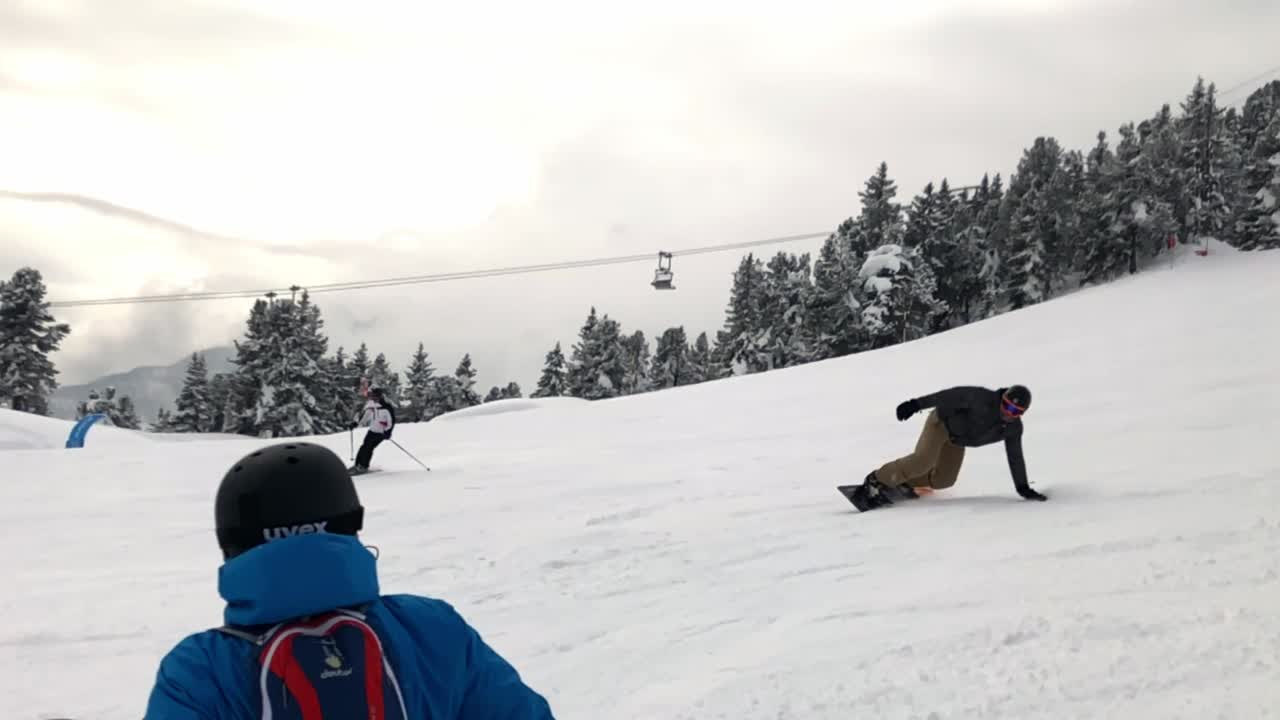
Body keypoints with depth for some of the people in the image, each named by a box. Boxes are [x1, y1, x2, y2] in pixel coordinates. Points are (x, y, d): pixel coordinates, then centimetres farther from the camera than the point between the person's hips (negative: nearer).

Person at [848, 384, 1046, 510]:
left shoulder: (1014, 428, -11)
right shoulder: (984, 399, -31)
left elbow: (1015, 458, -1)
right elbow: (954, 396, -29)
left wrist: (1023, 488, 0)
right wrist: (916, 404, -32)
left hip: (956, 441, 7)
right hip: (942, 421, -7)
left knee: (943, 480, -6)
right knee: (923, 461, -28)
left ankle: (902, 482, 12)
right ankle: (878, 480, -14)